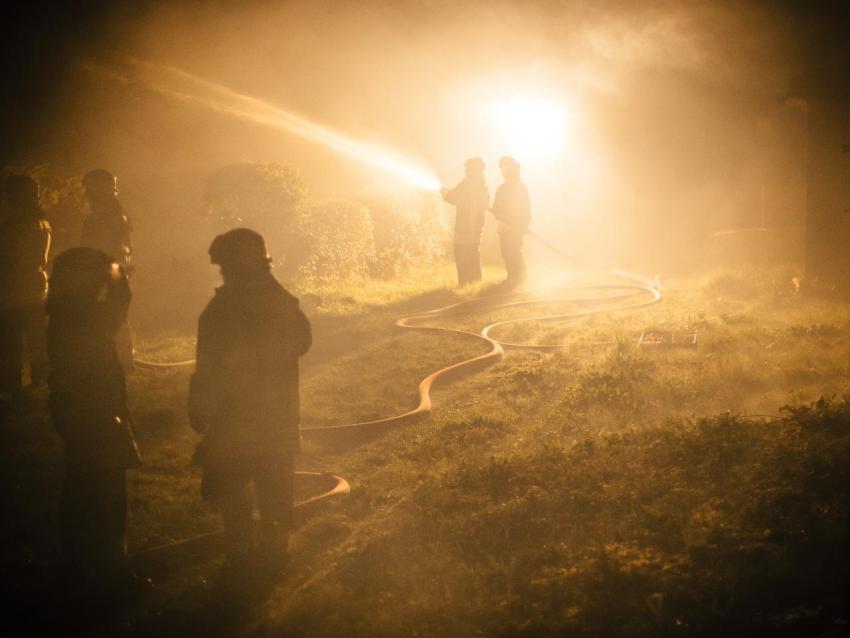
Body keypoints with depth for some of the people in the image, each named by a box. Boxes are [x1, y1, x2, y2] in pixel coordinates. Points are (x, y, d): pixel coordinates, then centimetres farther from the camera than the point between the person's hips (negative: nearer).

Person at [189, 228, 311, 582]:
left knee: (230, 490, 11)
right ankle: (274, 551, 26)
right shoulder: (282, 302, -6)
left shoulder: (220, 311, -20)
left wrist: (198, 413, -5)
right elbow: (301, 344, 13)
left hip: (236, 419, -5)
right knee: (275, 487, 18)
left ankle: (242, 556, 13)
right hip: (281, 416, 5)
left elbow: (208, 371, -17)